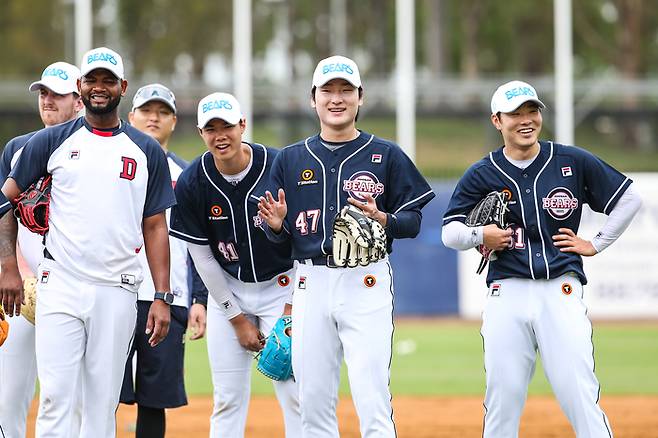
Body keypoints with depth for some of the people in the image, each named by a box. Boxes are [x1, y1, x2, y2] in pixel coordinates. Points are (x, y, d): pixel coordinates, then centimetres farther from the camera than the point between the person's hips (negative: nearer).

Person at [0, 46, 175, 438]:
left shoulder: (147, 152, 9)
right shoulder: (52, 142, 6)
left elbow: (154, 227, 9)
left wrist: (163, 297, 1)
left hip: (118, 293, 1)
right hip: (60, 287, -1)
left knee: (104, 403, 4)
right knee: (56, 395, -8)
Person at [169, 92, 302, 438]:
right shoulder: (191, 183, -11)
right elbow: (201, 256, -3)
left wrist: (292, 306, -10)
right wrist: (237, 318, -3)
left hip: (282, 286, -2)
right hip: (227, 290, 2)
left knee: (295, 391, -10)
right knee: (228, 397, 3)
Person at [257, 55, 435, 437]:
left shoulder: (386, 156, 4)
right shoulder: (291, 159, 12)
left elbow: (413, 222, 4)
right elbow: (280, 234, 15)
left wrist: (381, 219, -16)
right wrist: (276, 224, -8)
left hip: (366, 281, -3)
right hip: (311, 282, 3)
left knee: (372, 404, -11)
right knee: (313, 402, 5)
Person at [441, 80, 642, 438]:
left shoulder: (573, 162, 5)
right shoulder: (481, 175, 5)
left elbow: (629, 198, 13)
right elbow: (450, 232, 5)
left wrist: (596, 244, 8)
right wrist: (479, 236, -14)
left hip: (561, 290, -1)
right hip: (507, 294, 1)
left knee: (581, 397, -8)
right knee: (501, 401, 1)